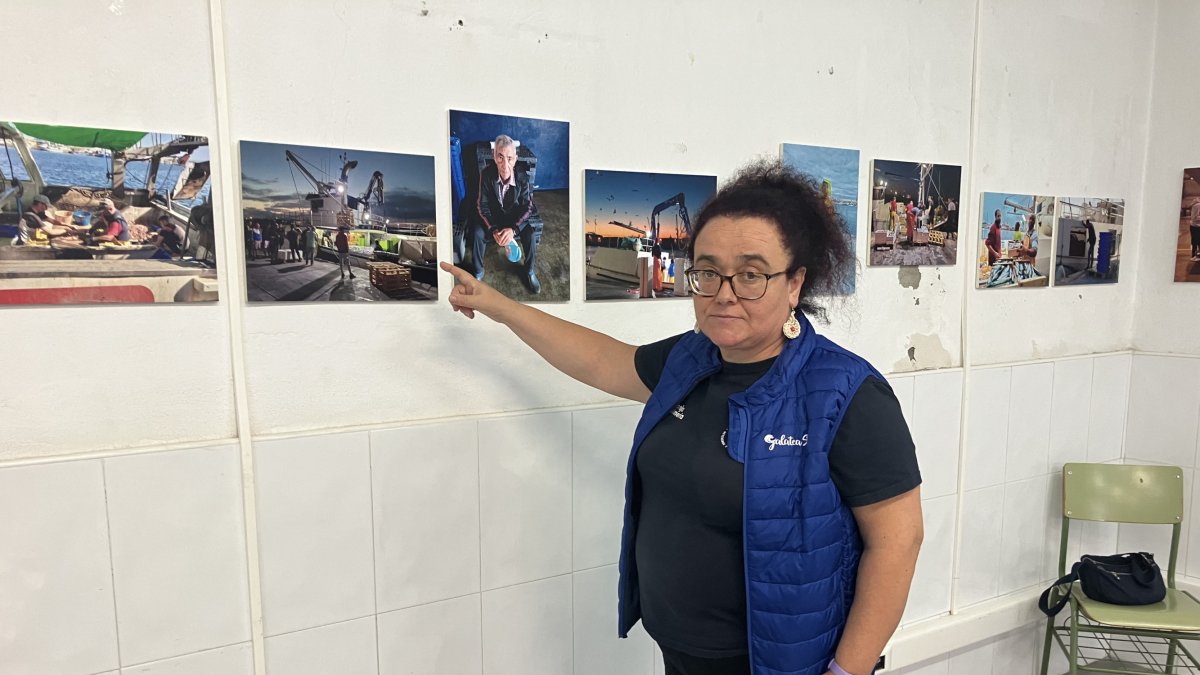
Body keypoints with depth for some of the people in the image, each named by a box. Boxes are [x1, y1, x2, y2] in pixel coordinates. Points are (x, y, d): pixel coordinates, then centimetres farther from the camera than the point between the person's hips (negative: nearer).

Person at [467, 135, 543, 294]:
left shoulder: (522, 177, -24)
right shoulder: (486, 174, -25)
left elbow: (527, 206, -17)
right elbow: (482, 206, -18)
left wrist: (513, 229, -33)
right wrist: (493, 230, -33)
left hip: (517, 216, 0)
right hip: (492, 216, 0)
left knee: (531, 234, -25)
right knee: (477, 233, -26)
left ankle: (530, 271, 0)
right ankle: (477, 271, -2)